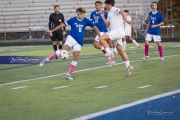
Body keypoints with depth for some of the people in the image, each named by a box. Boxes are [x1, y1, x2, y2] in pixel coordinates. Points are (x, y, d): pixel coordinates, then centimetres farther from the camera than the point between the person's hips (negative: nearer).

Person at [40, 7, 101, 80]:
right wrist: (52, 31, 1)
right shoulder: (73, 20, -2)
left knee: (76, 57, -8)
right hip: (71, 38, -3)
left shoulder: (86, 21, 3)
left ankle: (69, 74, -1)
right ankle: (47, 60, -24)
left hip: (79, 42, 3)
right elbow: (62, 25, 1)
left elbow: (95, 28, 11)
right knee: (64, 50, -27)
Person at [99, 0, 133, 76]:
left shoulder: (114, 10, -4)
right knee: (120, 50, 7)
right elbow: (107, 24, 22)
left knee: (101, 38, -21)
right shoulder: (109, 13, 23)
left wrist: (126, 20, -39)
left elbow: (122, 12, -25)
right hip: (115, 32, 10)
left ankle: (109, 55, -21)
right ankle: (128, 66, 9)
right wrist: (102, 17, 20)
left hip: (118, 31, -10)